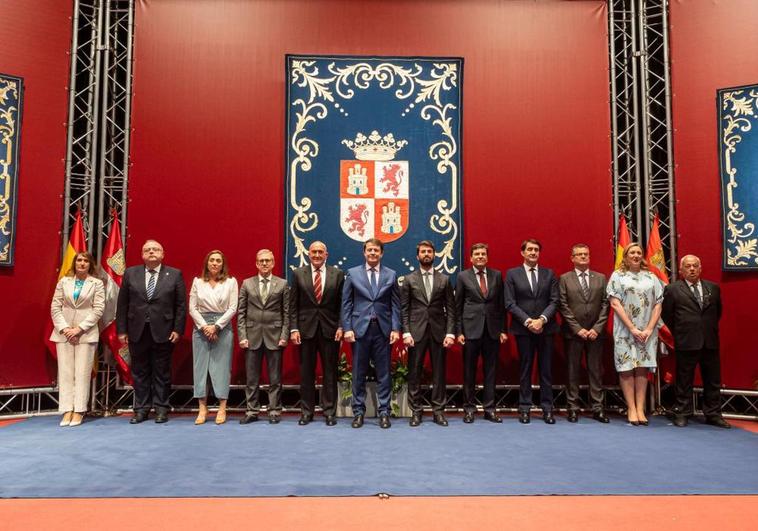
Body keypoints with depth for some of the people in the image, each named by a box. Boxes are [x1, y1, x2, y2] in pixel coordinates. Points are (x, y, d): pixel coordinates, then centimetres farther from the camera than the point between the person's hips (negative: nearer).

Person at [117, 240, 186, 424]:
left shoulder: (175, 275, 2)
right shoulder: (130, 273, 7)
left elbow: (181, 305, 0)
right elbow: (122, 304, 6)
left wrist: (178, 329, -6)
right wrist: (121, 330, 1)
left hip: (163, 332, -2)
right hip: (137, 331, 2)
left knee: (161, 372, 5)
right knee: (140, 372, 9)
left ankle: (161, 409, 14)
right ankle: (141, 409, 18)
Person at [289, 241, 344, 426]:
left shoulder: (337, 274, 3)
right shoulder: (298, 274, 4)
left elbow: (342, 304, 3)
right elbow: (293, 305, 3)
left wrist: (341, 327, -6)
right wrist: (294, 328, -4)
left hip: (330, 329, 0)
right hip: (306, 328, 0)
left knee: (330, 373, 5)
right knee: (306, 373, 7)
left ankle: (329, 412, 15)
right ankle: (306, 411, 18)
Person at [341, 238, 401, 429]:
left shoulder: (391, 275, 7)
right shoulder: (352, 273, 5)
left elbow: (395, 305, 6)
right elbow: (346, 304, 3)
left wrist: (395, 329, -3)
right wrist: (347, 328, -4)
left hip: (383, 329, 1)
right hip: (360, 329, 0)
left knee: (383, 373, 4)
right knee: (359, 373, 5)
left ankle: (384, 412, 13)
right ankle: (358, 411, 15)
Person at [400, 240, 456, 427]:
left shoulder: (444, 280, 9)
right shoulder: (409, 279, 7)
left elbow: (451, 309, 5)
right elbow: (404, 309, 3)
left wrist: (450, 333, -4)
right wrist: (406, 332, -7)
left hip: (438, 332, 1)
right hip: (416, 332, -1)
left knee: (439, 373, 4)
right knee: (414, 373, 2)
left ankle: (438, 411, 13)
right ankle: (416, 411, 11)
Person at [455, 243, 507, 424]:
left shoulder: (497, 275, 8)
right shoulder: (463, 276, 2)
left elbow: (501, 304, 9)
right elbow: (458, 306, 2)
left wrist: (503, 330, 4)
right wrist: (459, 331, -3)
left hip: (492, 330, 2)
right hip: (471, 330, -2)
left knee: (491, 371, 6)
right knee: (469, 371, 5)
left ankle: (489, 408, 15)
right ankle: (469, 408, 15)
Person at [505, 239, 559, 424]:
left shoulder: (549, 274, 9)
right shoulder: (512, 274, 4)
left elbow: (554, 301, 2)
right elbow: (510, 303, -3)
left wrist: (542, 319, -13)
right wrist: (527, 321, -13)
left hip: (546, 328, 1)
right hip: (523, 328, -1)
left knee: (546, 369, 5)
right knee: (525, 369, 5)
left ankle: (547, 408, 12)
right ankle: (524, 408, 12)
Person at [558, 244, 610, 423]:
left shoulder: (601, 278, 9)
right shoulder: (564, 279, 3)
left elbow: (605, 305, 4)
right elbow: (563, 306, -3)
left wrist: (597, 328, -6)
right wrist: (578, 329, -9)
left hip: (595, 332, 2)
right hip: (573, 333, -2)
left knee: (596, 370, 4)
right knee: (573, 371, 3)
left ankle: (597, 408, 10)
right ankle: (573, 408, 9)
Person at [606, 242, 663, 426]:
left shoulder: (651, 277, 11)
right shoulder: (617, 275, 3)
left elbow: (657, 305, 6)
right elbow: (615, 303, -5)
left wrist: (649, 329, -8)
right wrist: (632, 329, -12)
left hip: (647, 331, 2)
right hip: (625, 330, -2)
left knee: (642, 368, 2)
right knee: (627, 369, -3)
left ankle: (640, 409, 5)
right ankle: (631, 409, 2)